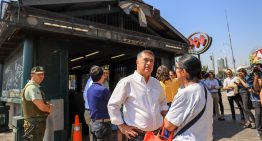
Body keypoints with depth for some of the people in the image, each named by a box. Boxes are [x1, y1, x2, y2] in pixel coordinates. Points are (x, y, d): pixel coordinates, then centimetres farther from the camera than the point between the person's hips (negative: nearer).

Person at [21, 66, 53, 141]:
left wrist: (48, 106, -2)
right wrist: (49, 107, -2)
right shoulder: (32, 87, -18)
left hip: (35, 123, 10)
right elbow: (42, 107, -23)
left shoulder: (35, 87, 15)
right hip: (35, 124, -10)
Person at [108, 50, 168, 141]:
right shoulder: (127, 82, -13)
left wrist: (164, 114, 11)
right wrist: (122, 126, -9)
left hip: (157, 132, 6)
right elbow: (112, 105, -10)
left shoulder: (156, 82, 6)